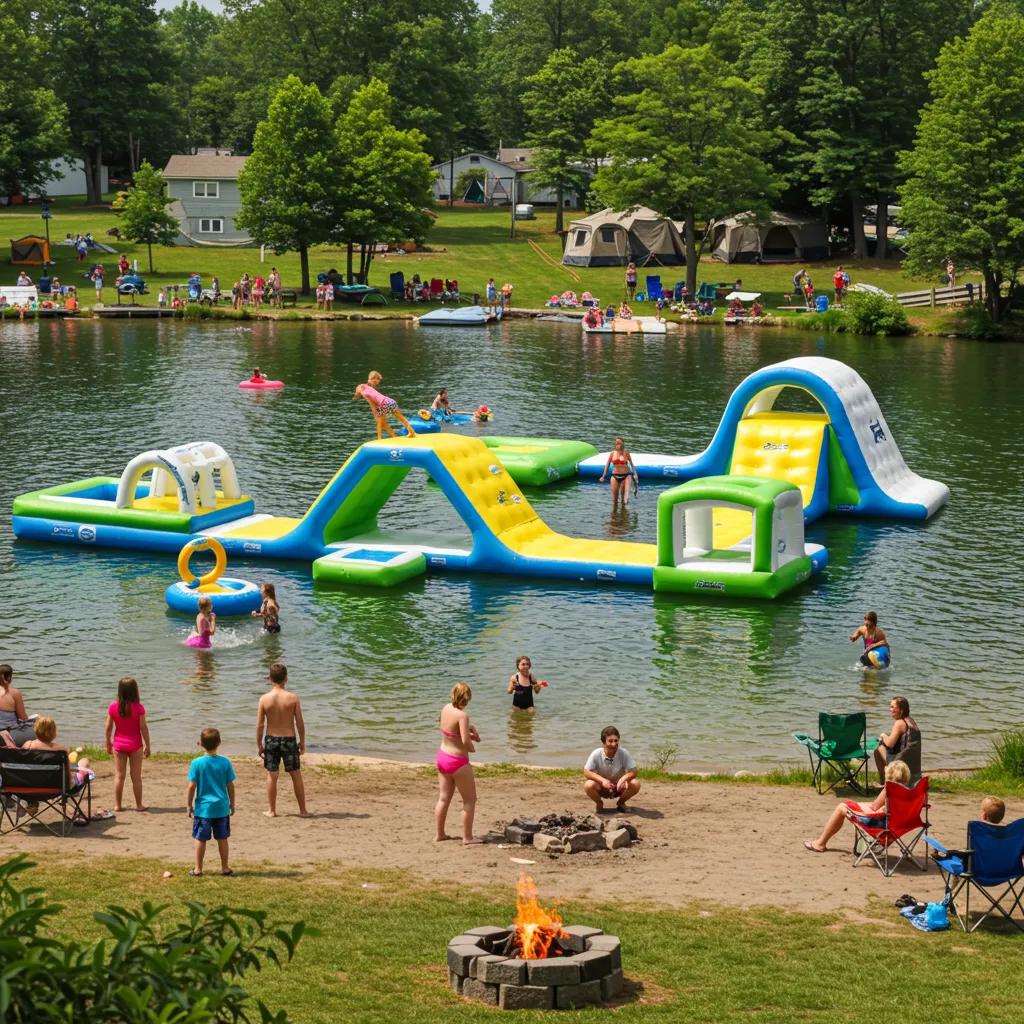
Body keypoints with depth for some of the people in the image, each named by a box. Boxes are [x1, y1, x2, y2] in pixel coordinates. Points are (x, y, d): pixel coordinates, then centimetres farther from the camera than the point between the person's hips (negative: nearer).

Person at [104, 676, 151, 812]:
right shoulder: (138, 707, -15)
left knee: (119, 776, 11)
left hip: (118, 745, 2)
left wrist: (108, 743, 13)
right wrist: (147, 745, -2)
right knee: (136, 777, 8)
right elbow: (143, 728, -12)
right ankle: (139, 805, 15)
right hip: (135, 745, -2)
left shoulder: (113, 706, -8)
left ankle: (117, 805, 14)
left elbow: (109, 727, -1)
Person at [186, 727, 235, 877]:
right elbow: (230, 786, 1)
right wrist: (232, 803, 13)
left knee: (200, 839, 6)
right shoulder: (225, 762, -5)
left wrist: (190, 805, 3)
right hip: (221, 808, 2)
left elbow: (192, 786, -8)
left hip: (203, 807, -2)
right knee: (222, 838, 12)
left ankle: (198, 869, 11)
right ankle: (225, 868, 18)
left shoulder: (197, 763, -10)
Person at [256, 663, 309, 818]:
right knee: (296, 776, 11)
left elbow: (260, 725, -6)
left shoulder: (264, 699, -9)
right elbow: (300, 723, -7)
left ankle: (271, 810, 17)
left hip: (271, 740, 1)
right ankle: (303, 810, 16)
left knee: (271, 776, 12)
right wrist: (302, 741, 6)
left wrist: (259, 744, 5)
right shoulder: (293, 698, -11)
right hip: (289, 740, -1)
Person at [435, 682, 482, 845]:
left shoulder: (446, 708, -1)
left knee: (443, 798, 17)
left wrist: (470, 727, 5)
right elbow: (465, 741, -31)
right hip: (458, 762, -8)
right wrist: (472, 748, -9)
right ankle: (467, 837, 11)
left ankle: (439, 834, 25)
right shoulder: (462, 715, -24)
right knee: (470, 800, 7)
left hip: (442, 756, 8)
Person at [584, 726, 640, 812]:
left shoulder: (624, 753, -18)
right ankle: (599, 803, 2)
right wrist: (602, 780, -33)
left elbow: (633, 771, -17)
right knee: (588, 785, -33)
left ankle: (620, 803, 5)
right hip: (602, 788, -1)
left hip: (618, 787, 1)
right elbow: (586, 772, -18)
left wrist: (624, 778, -39)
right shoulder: (596, 754, -20)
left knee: (635, 784, -27)